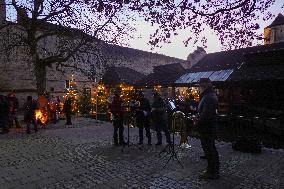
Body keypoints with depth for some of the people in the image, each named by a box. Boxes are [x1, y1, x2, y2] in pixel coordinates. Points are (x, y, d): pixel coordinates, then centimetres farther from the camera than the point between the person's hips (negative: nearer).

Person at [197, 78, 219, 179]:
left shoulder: (208, 97, -22)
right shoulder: (212, 95, 13)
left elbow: (206, 114, -28)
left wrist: (198, 121, -15)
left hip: (207, 128, -11)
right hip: (212, 128, 11)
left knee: (208, 150, 0)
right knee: (212, 149, 20)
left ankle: (211, 172, 12)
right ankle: (215, 170, 33)